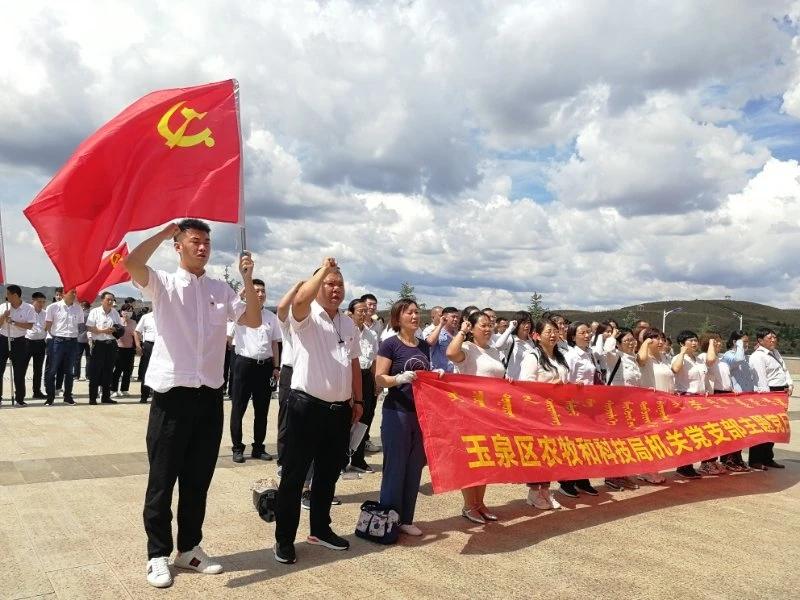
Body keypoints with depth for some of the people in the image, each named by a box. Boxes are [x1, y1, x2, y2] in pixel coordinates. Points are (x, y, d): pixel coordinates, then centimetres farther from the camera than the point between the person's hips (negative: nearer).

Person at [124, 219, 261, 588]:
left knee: (198, 479, 13)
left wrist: (247, 280, -7)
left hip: (209, 397, 4)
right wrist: (166, 229, -12)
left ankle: (190, 547, 28)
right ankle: (158, 554, 20)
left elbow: (254, 321, 3)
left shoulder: (221, 290, 11)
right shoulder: (163, 284, -1)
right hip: (172, 395, -4)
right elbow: (131, 263, -20)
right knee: (162, 479, 5)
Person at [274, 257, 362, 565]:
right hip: (307, 406, -6)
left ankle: (320, 529, 32)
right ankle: (284, 539, 14)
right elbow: (300, 299, -32)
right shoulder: (306, 317, -7)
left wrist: (358, 400, 15)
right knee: (294, 476, 2)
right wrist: (323, 269, -23)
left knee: (328, 474, 17)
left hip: (340, 410, 7)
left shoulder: (349, 324, 13)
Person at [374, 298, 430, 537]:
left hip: (421, 413, 6)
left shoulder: (424, 345, 11)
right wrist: (399, 378, -28)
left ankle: (406, 519, 23)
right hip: (397, 412, -6)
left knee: (415, 468, 11)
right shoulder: (390, 344, -8)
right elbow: (379, 379, -11)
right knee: (395, 467, 0)